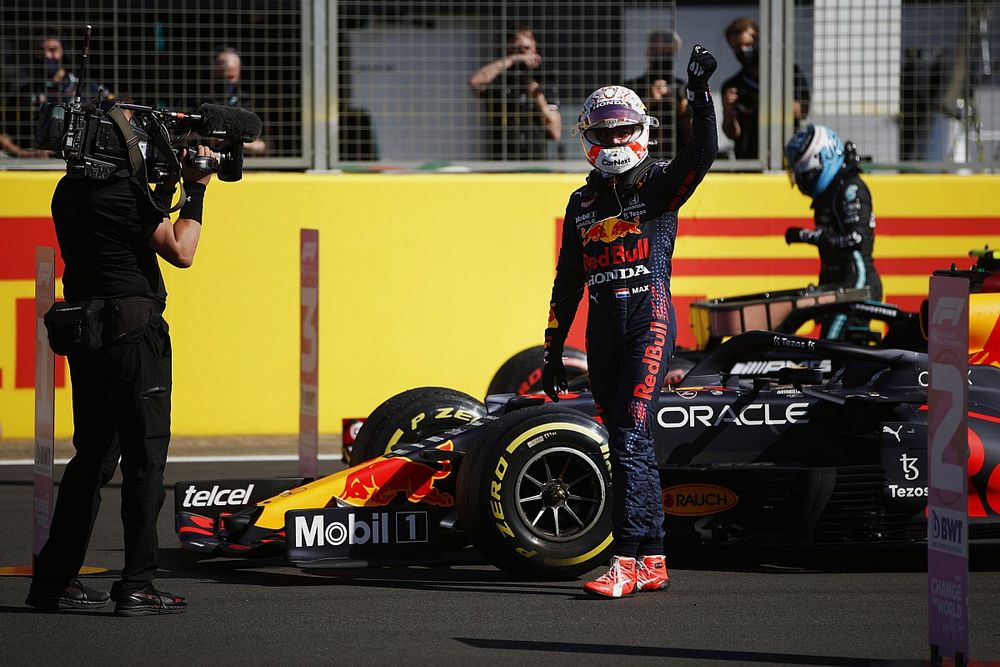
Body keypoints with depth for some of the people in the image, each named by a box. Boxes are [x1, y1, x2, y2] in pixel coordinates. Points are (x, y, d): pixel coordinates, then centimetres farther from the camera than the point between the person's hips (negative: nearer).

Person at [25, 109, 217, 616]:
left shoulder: (69, 192, 12)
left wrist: (168, 185, 20)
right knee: (145, 459, -3)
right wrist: (196, 190, 0)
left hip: (85, 338, 8)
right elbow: (181, 252, -9)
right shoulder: (124, 190, -13)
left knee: (92, 458, 16)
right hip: (133, 332, -8)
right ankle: (136, 587, -5)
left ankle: (54, 581, 17)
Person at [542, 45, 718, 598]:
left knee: (628, 440, -16)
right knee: (631, 447, 9)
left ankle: (627, 562, -21)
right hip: (602, 334, 6)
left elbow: (702, 155, -18)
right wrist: (553, 349, 17)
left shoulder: (659, 185, 2)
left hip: (650, 325, -6)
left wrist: (700, 94, -29)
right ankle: (653, 561, 15)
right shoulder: (582, 204, 16)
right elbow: (567, 282, 19)